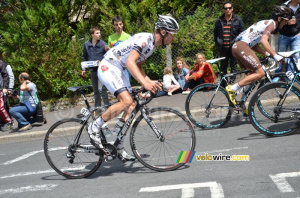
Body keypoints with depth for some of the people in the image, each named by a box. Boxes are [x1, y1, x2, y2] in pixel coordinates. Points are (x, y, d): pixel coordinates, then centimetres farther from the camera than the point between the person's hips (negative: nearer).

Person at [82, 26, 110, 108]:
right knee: (95, 91, 12)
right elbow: (85, 58, 17)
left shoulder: (103, 44, -4)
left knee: (101, 89, -15)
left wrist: (107, 51, -26)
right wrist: (83, 69, 14)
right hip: (93, 70, 4)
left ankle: (107, 106, -7)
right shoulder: (86, 44, 6)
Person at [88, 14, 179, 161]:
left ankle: (119, 147, 10)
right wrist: (144, 83, -41)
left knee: (131, 107, 4)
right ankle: (94, 128, -12)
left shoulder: (153, 44, 11)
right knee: (127, 101, -26)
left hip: (118, 71, 10)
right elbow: (130, 62, -32)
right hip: (108, 67, -10)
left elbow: (138, 66, 19)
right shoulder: (144, 39, -20)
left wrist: (149, 81, 4)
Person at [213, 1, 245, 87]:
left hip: (233, 47, -2)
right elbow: (215, 33, 19)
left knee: (233, 66, 3)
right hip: (223, 47, 2)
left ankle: (232, 82, 9)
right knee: (223, 66, 7)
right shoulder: (219, 21, 8)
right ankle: (223, 83, 16)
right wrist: (218, 43, 9)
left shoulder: (238, 20, 1)